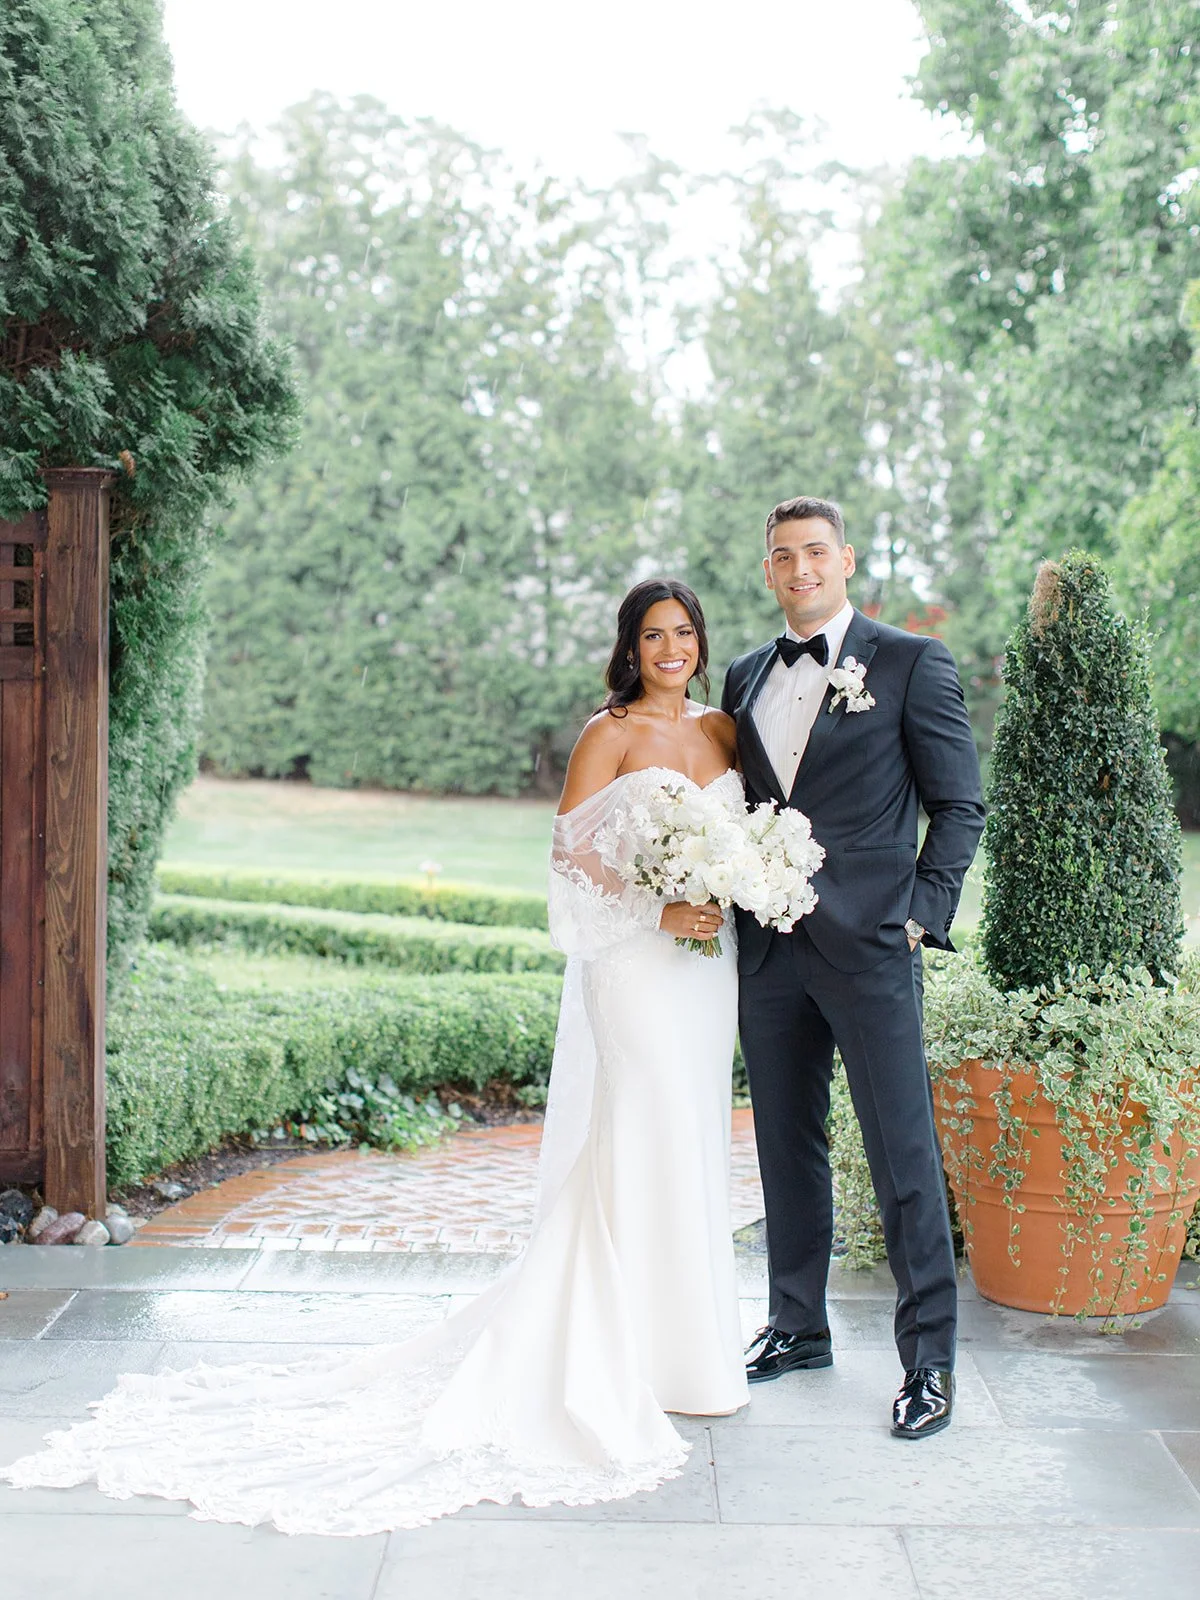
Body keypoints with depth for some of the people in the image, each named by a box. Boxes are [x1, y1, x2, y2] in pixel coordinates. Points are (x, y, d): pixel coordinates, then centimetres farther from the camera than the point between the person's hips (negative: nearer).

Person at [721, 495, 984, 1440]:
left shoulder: (911, 662, -1)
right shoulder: (746, 679, 14)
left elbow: (959, 805, -1)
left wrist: (922, 919, -8)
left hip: (867, 945, -5)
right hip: (770, 948, 5)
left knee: (903, 1153, -2)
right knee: (788, 1148, 14)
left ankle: (930, 1358, 8)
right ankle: (797, 1327, 28)